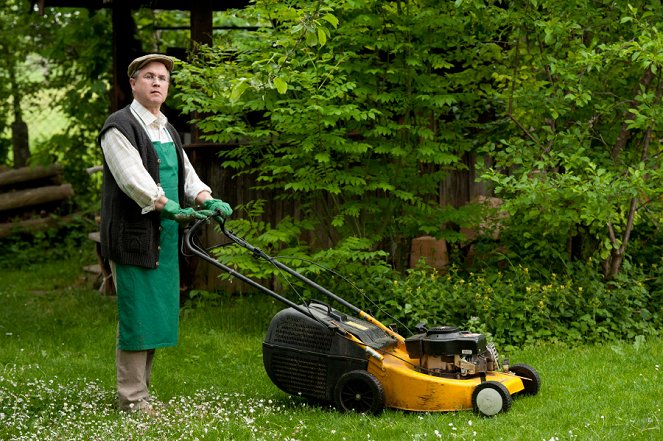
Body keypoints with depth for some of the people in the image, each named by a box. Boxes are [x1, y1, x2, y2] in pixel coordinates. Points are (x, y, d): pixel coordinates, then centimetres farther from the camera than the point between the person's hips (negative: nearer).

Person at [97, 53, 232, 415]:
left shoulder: (167, 130, 20)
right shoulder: (119, 127, -7)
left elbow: (185, 173, 13)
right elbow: (132, 177, -21)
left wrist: (206, 199, -7)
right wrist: (168, 206, -32)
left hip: (164, 238, 8)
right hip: (133, 236, -8)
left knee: (156, 316, 10)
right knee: (137, 316, -6)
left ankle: (138, 391, 19)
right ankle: (133, 399, -1)